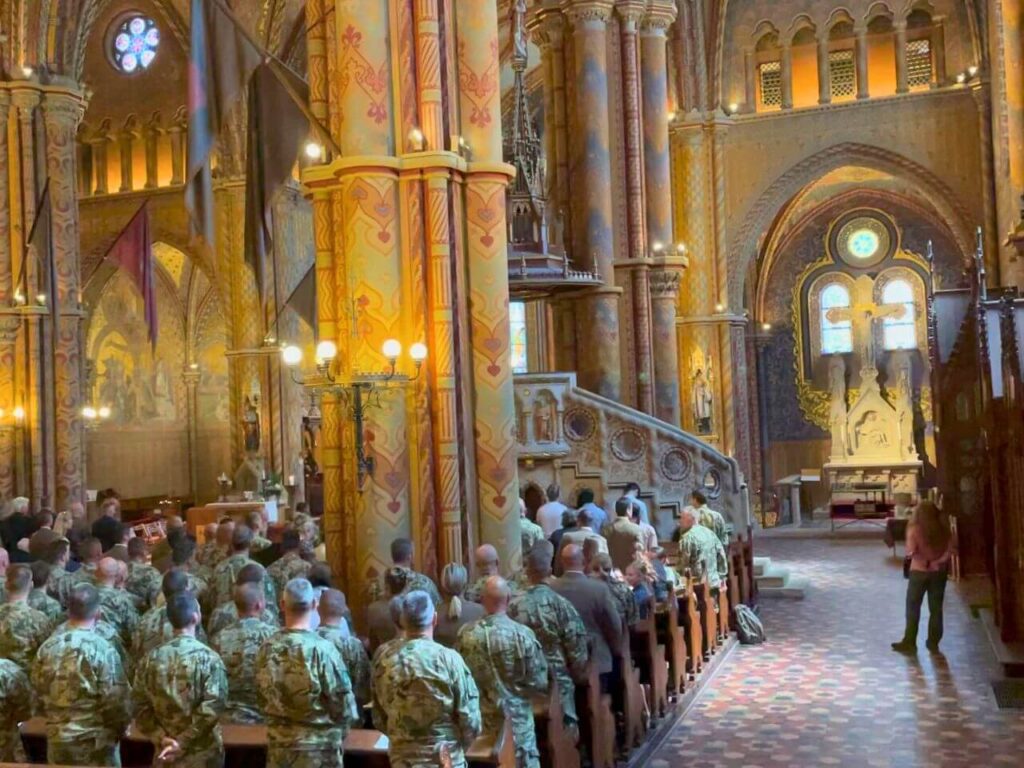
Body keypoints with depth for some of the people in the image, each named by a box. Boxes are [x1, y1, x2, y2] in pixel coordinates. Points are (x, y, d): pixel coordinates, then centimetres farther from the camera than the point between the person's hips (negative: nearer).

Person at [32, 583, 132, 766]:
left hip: (57, 741, 5)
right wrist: (116, 732, 4)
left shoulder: (47, 648, -2)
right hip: (95, 743, -5)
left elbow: (39, 697, 7)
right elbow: (117, 703, -15)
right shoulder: (102, 650, -18)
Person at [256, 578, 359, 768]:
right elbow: (343, 704, -13)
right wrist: (336, 733, 7)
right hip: (318, 748, -5)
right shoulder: (322, 649, -18)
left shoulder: (268, 649, -3)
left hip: (279, 746, 5)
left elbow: (263, 700, 7)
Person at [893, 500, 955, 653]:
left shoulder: (915, 528, -11)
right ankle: (933, 643, 17)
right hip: (939, 571, 3)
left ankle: (909, 643, 9)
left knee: (913, 607, 7)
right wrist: (938, 562, -3)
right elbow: (950, 550, -7)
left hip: (919, 571, -3)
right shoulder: (944, 528, -2)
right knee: (936, 608, 12)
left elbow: (910, 551, -17)